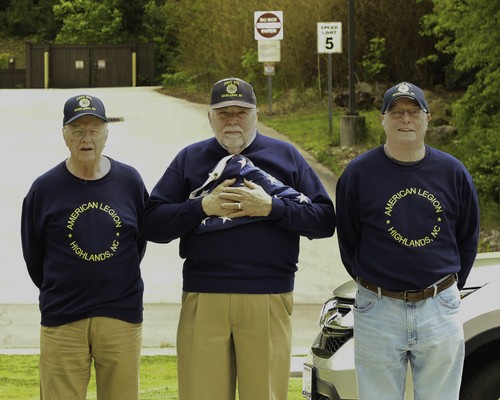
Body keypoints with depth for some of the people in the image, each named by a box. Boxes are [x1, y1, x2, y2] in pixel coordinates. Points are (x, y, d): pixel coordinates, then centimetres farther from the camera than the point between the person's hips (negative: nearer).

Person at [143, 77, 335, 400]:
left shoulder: (286, 156, 11)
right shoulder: (189, 159, 14)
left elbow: (325, 221, 4)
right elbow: (153, 225, 7)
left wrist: (271, 207, -8)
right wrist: (202, 207, -7)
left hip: (270, 300, -1)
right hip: (204, 299, 1)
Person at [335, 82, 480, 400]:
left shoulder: (453, 172, 2)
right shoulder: (358, 173, -3)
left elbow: (468, 239, 13)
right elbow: (348, 242, 7)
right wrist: (373, 288, 10)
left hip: (440, 309, 1)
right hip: (378, 311, -1)